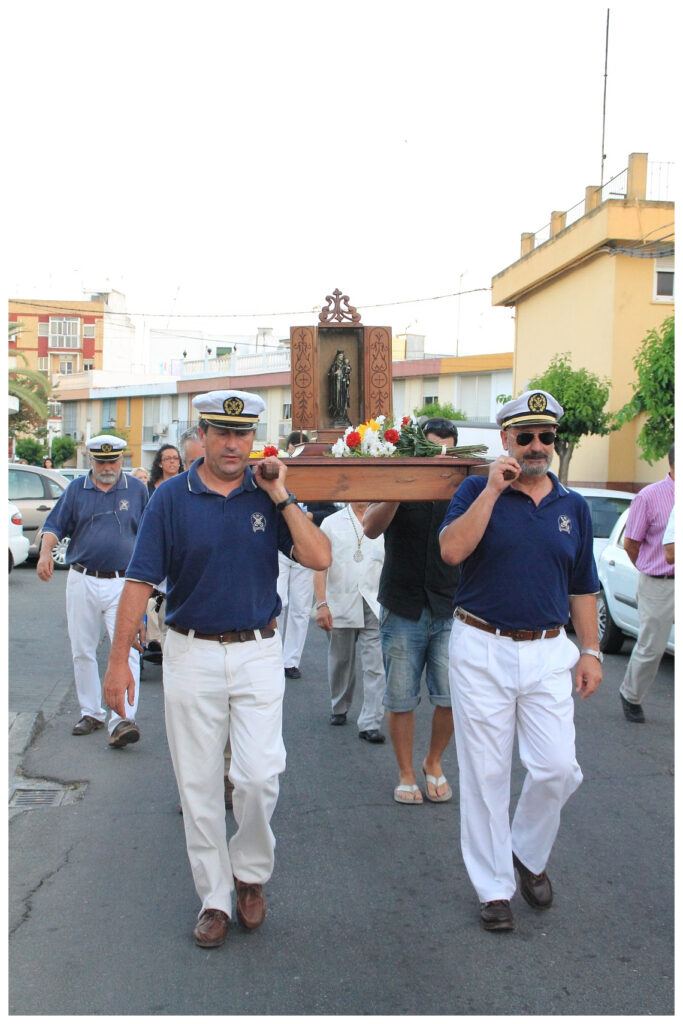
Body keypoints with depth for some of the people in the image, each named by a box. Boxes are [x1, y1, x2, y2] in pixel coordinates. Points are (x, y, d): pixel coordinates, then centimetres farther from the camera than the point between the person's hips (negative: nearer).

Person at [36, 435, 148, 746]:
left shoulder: (137, 489, 4)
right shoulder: (76, 489, 7)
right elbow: (54, 525, 6)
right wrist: (46, 551, -14)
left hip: (123, 583, -2)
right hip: (82, 582, 3)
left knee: (126, 649, -14)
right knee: (82, 652, 11)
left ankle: (122, 719, -16)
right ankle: (90, 712, 26)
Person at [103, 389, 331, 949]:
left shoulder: (268, 493, 1)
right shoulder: (172, 497, -3)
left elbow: (319, 557, -8)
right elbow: (141, 581, -4)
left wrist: (282, 497, -13)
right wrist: (119, 660, -8)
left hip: (258, 652, 0)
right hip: (192, 654, 0)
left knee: (259, 775, -6)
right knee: (198, 782, 8)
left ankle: (251, 872, 23)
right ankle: (214, 898, 25)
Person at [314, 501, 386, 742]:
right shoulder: (332, 523, 7)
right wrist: (321, 604, -7)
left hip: (374, 607, 0)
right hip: (340, 605, 0)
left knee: (376, 667, -7)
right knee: (340, 662, 13)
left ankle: (370, 723, -3)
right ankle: (339, 708, 34)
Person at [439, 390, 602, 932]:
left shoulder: (574, 506, 9)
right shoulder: (477, 491, -1)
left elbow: (582, 586, 13)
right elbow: (453, 550, -19)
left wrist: (591, 650, 7)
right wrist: (493, 489, -19)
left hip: (548, 652, 3)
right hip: (482, 649, -3)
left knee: (558, 768, 1)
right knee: (485, 773, 5)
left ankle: (529, 855, 30)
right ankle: (494, 887, 21)